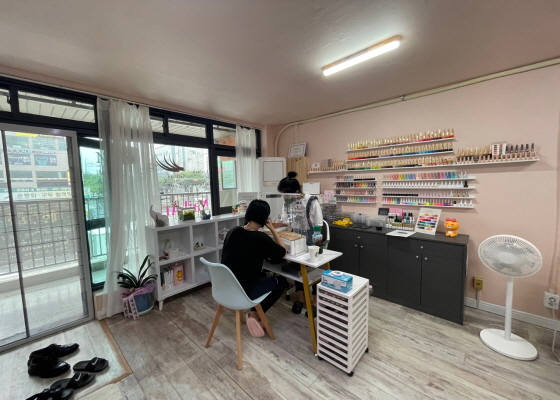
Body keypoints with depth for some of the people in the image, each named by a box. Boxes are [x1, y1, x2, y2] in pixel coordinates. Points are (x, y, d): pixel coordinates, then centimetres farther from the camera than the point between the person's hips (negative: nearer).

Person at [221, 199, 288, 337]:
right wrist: (272, 229, -3)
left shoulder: (233, 231, -4)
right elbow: (283, 252, -4)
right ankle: (255, 315, 11)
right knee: (282, 281, 13)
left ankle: (253, 313, 27)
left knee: (261, 275, 29)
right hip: (241, 292, -6)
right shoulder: (261, 238, -21)